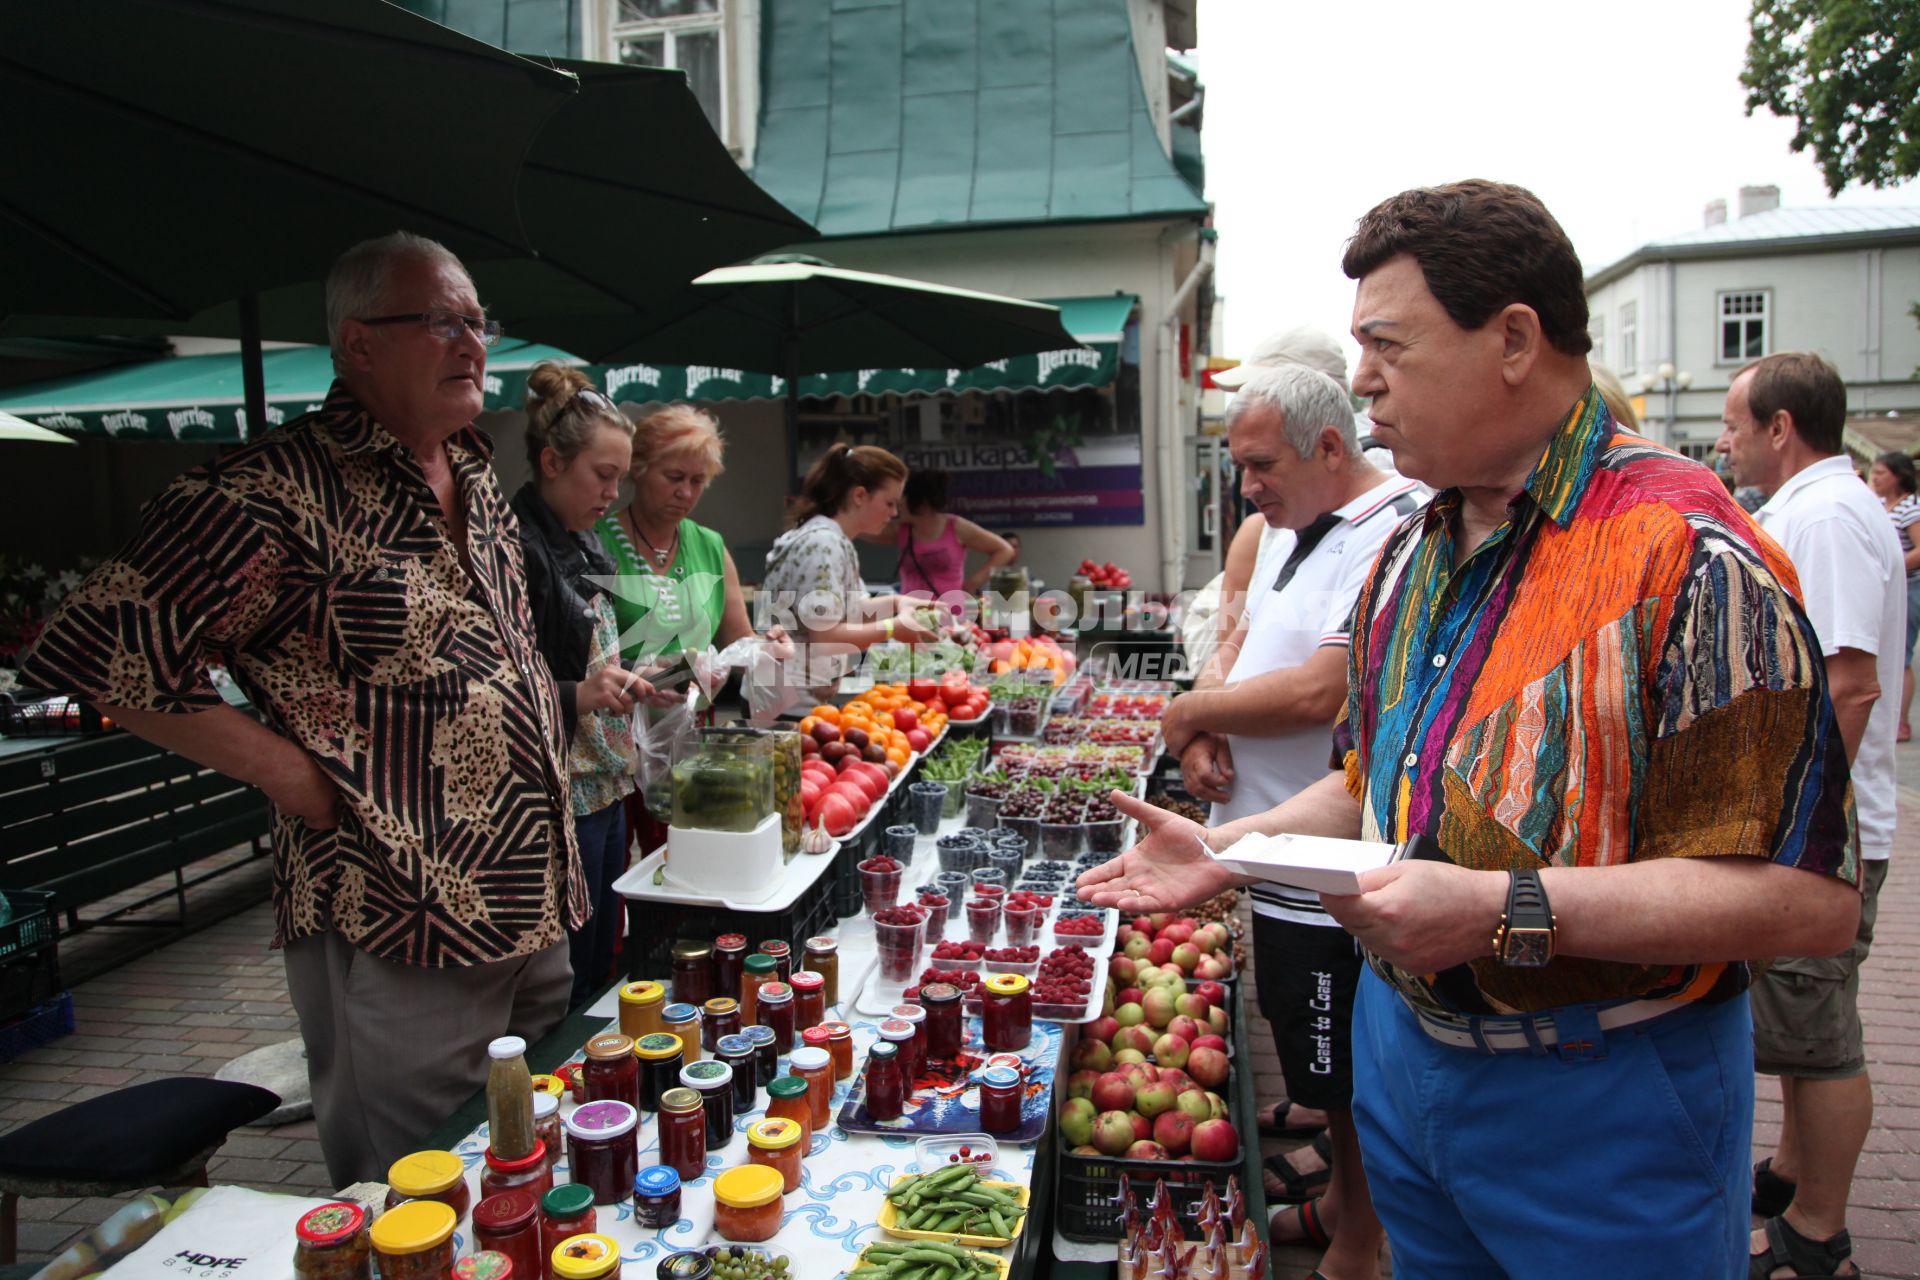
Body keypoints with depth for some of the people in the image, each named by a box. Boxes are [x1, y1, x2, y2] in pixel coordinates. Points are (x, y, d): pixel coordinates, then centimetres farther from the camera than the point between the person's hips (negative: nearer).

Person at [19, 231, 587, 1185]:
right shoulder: (281, 490, -15)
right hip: (395, 932, -7)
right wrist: (294, 776, -15)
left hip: (533, 915, 8)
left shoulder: (476, 474, 10)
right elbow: (93, 652, -16)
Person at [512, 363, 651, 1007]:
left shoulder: (582, 545, 12)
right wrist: (579, 695, -32)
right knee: (565, 988, 2)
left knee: (601, 969, 17)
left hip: (605, 789, 9)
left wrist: (636, 676, 7)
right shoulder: (517, 550, -17)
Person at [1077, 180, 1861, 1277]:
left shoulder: (1686, 556, -20)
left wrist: (1505, 911, -29)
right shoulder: (1409, 558, 6)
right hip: (1402, 1052, 7)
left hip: (1603, 1106, -7)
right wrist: (1235, 849, 3)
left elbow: (1809, 896, -24)